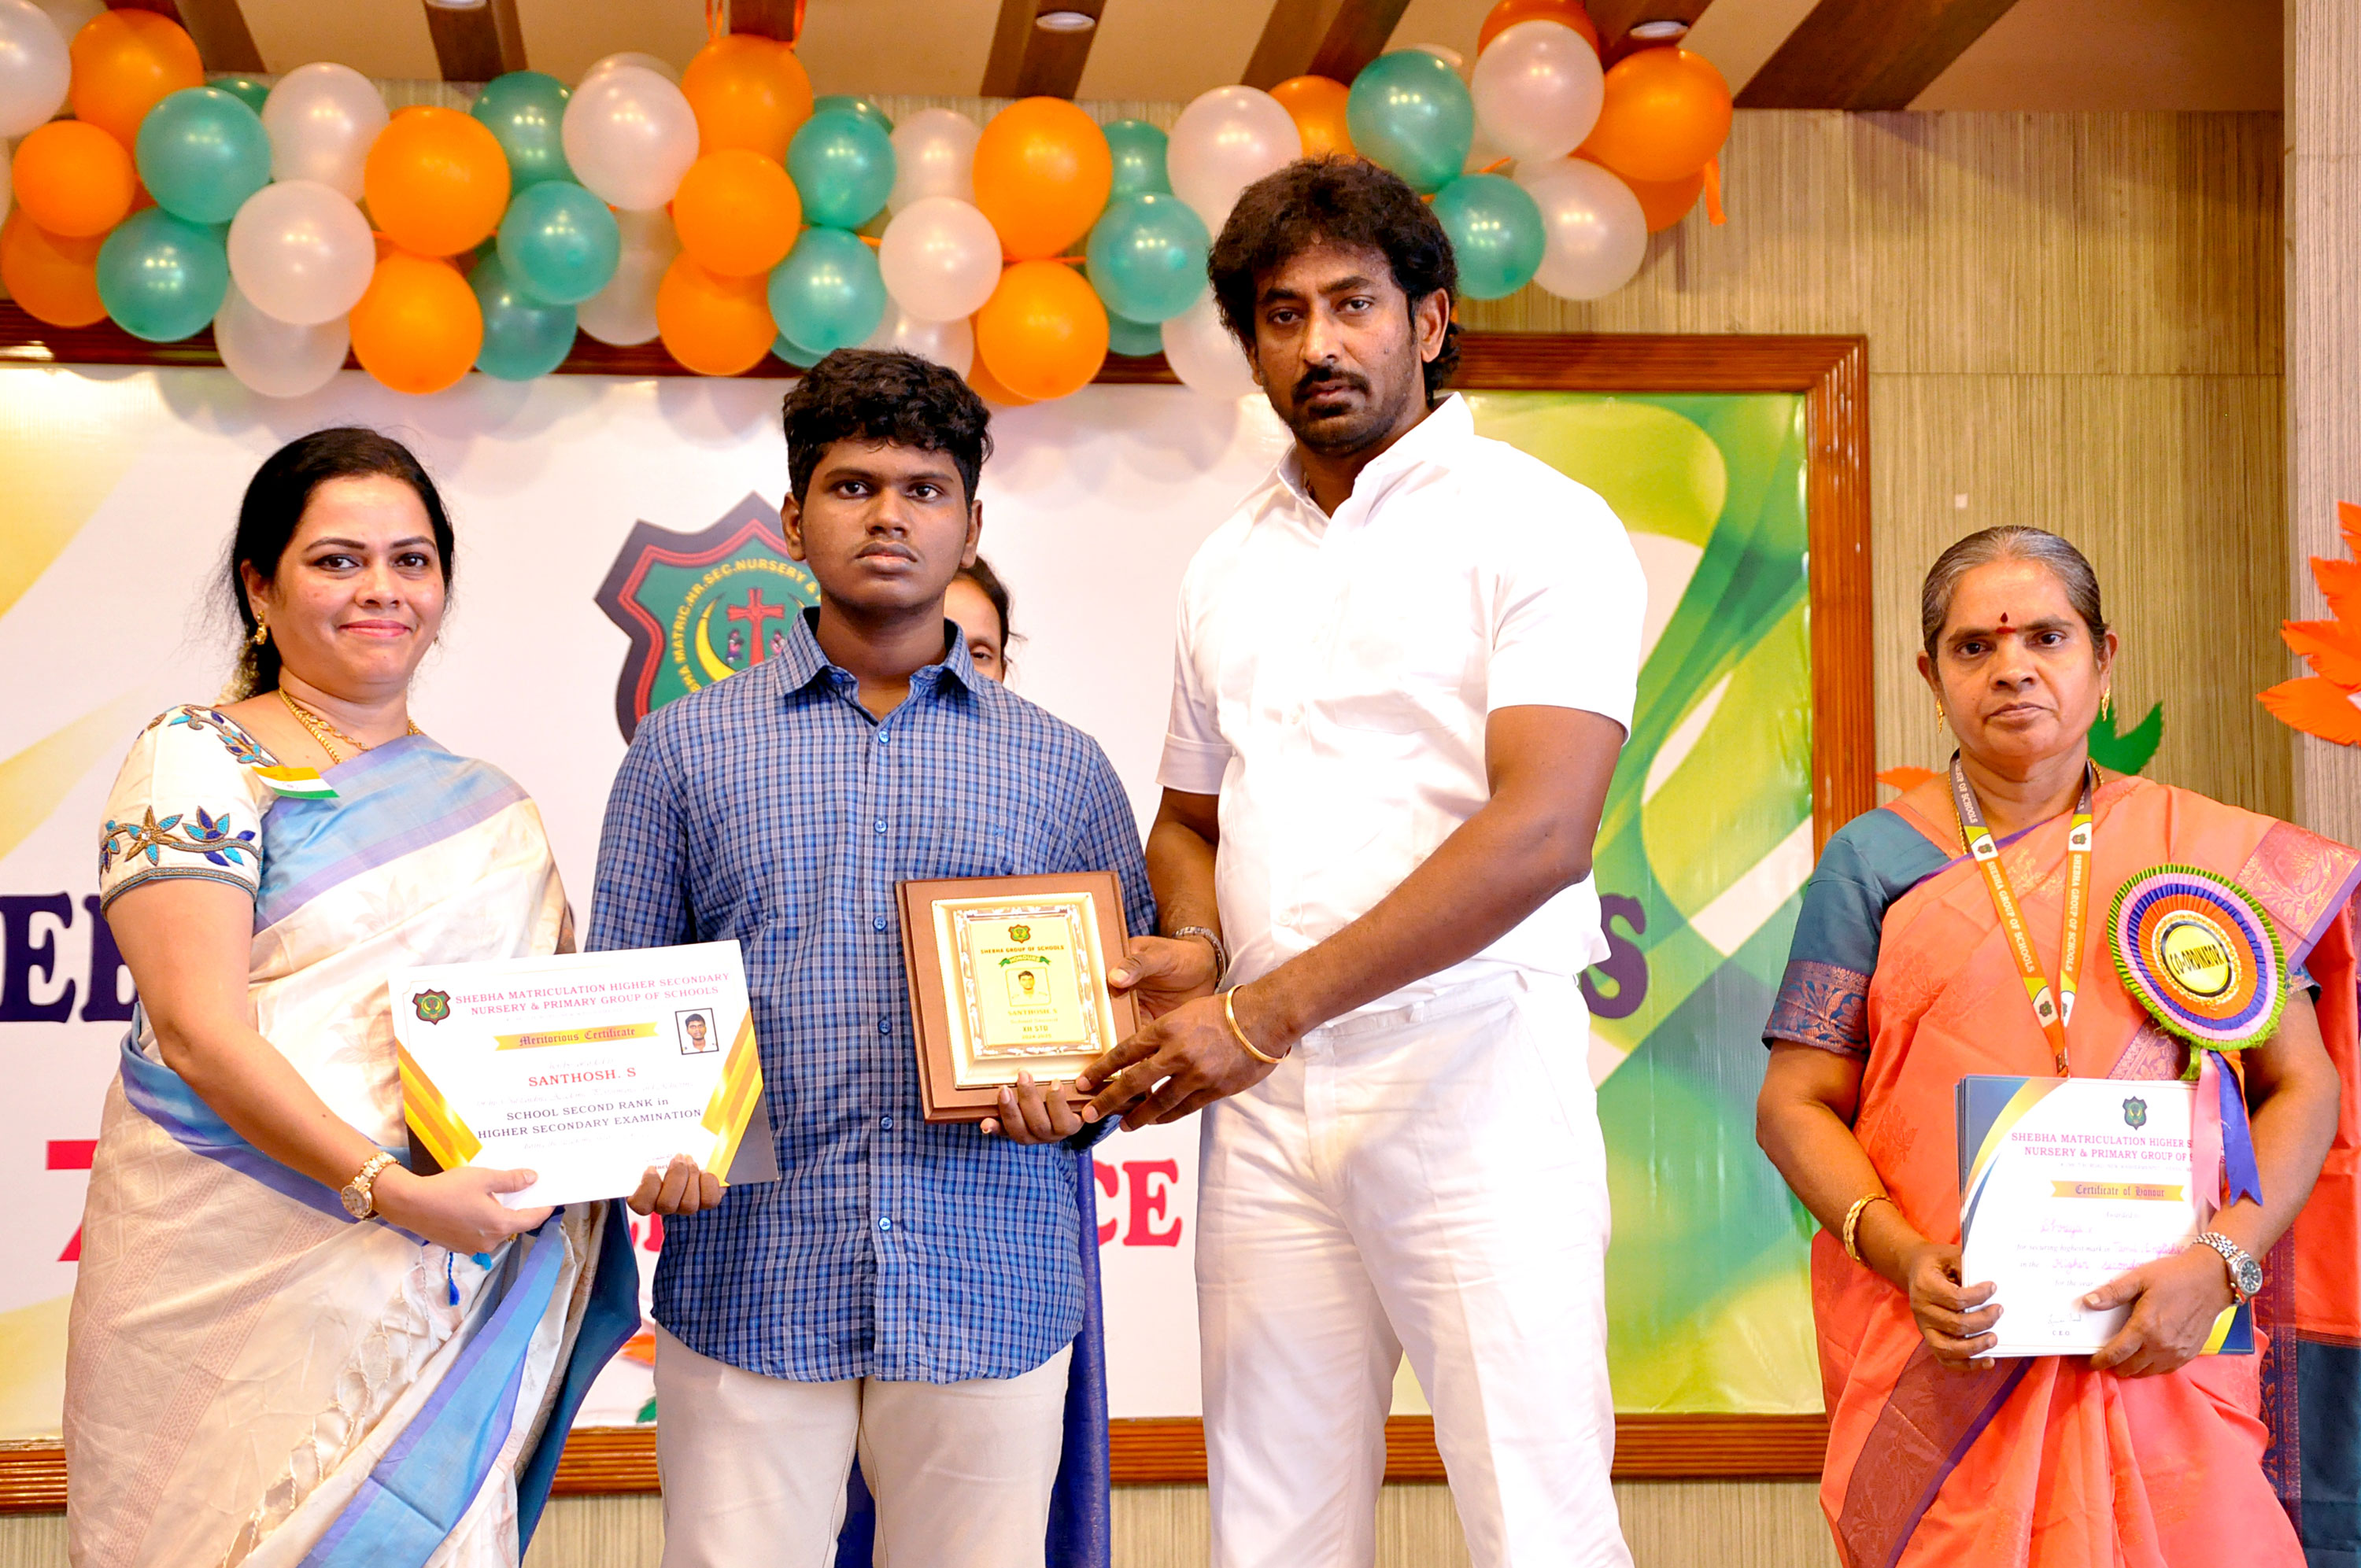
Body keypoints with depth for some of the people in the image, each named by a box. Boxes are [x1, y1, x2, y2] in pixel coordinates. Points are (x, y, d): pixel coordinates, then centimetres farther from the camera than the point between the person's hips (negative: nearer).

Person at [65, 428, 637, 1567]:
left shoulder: (490, 809, 15)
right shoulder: (199, 763, 0)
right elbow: (198, 1028, -11)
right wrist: (389, 1189, -20)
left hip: (440, 1289, 4)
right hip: (231, 1272, -4)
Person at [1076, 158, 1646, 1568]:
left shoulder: (1539, 524, -3)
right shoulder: (1230, 566, 17)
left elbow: (1541, 830, -16)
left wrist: (1263, 1013, -19)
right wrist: (1193, 945, 2)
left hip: (1471, 1069, -5)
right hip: (1266, 1095, 6)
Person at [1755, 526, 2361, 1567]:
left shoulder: (2200, 848, 8)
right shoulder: (1875, 860, 7)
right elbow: (1796, 1105, 3)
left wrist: (2219, 1262, -10)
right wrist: (1904, 1257, -13)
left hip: (2157, 1340, 1)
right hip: (1941, 1342, 0)